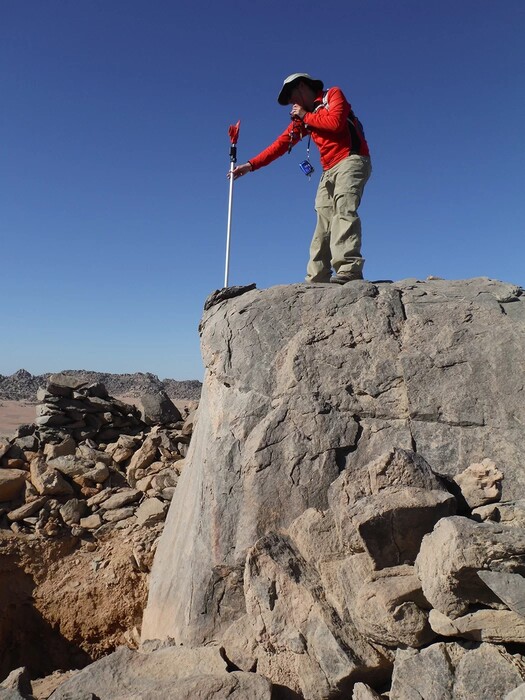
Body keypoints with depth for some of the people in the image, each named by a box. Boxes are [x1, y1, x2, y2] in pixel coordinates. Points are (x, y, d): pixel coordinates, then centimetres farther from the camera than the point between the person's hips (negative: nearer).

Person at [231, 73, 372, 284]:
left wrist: (306, 116, 1)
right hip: (329, 171, 6)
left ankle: (349, 271, -36)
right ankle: (316, 279, -13)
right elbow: (280, 144, 18)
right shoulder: (302, 117, 24)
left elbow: (336, 123, -12)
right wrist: (251, 165, 10)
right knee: (324, 223, -7)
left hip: (351, 161, -6)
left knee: (343, 211, -25)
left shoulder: (334, 94, 7)